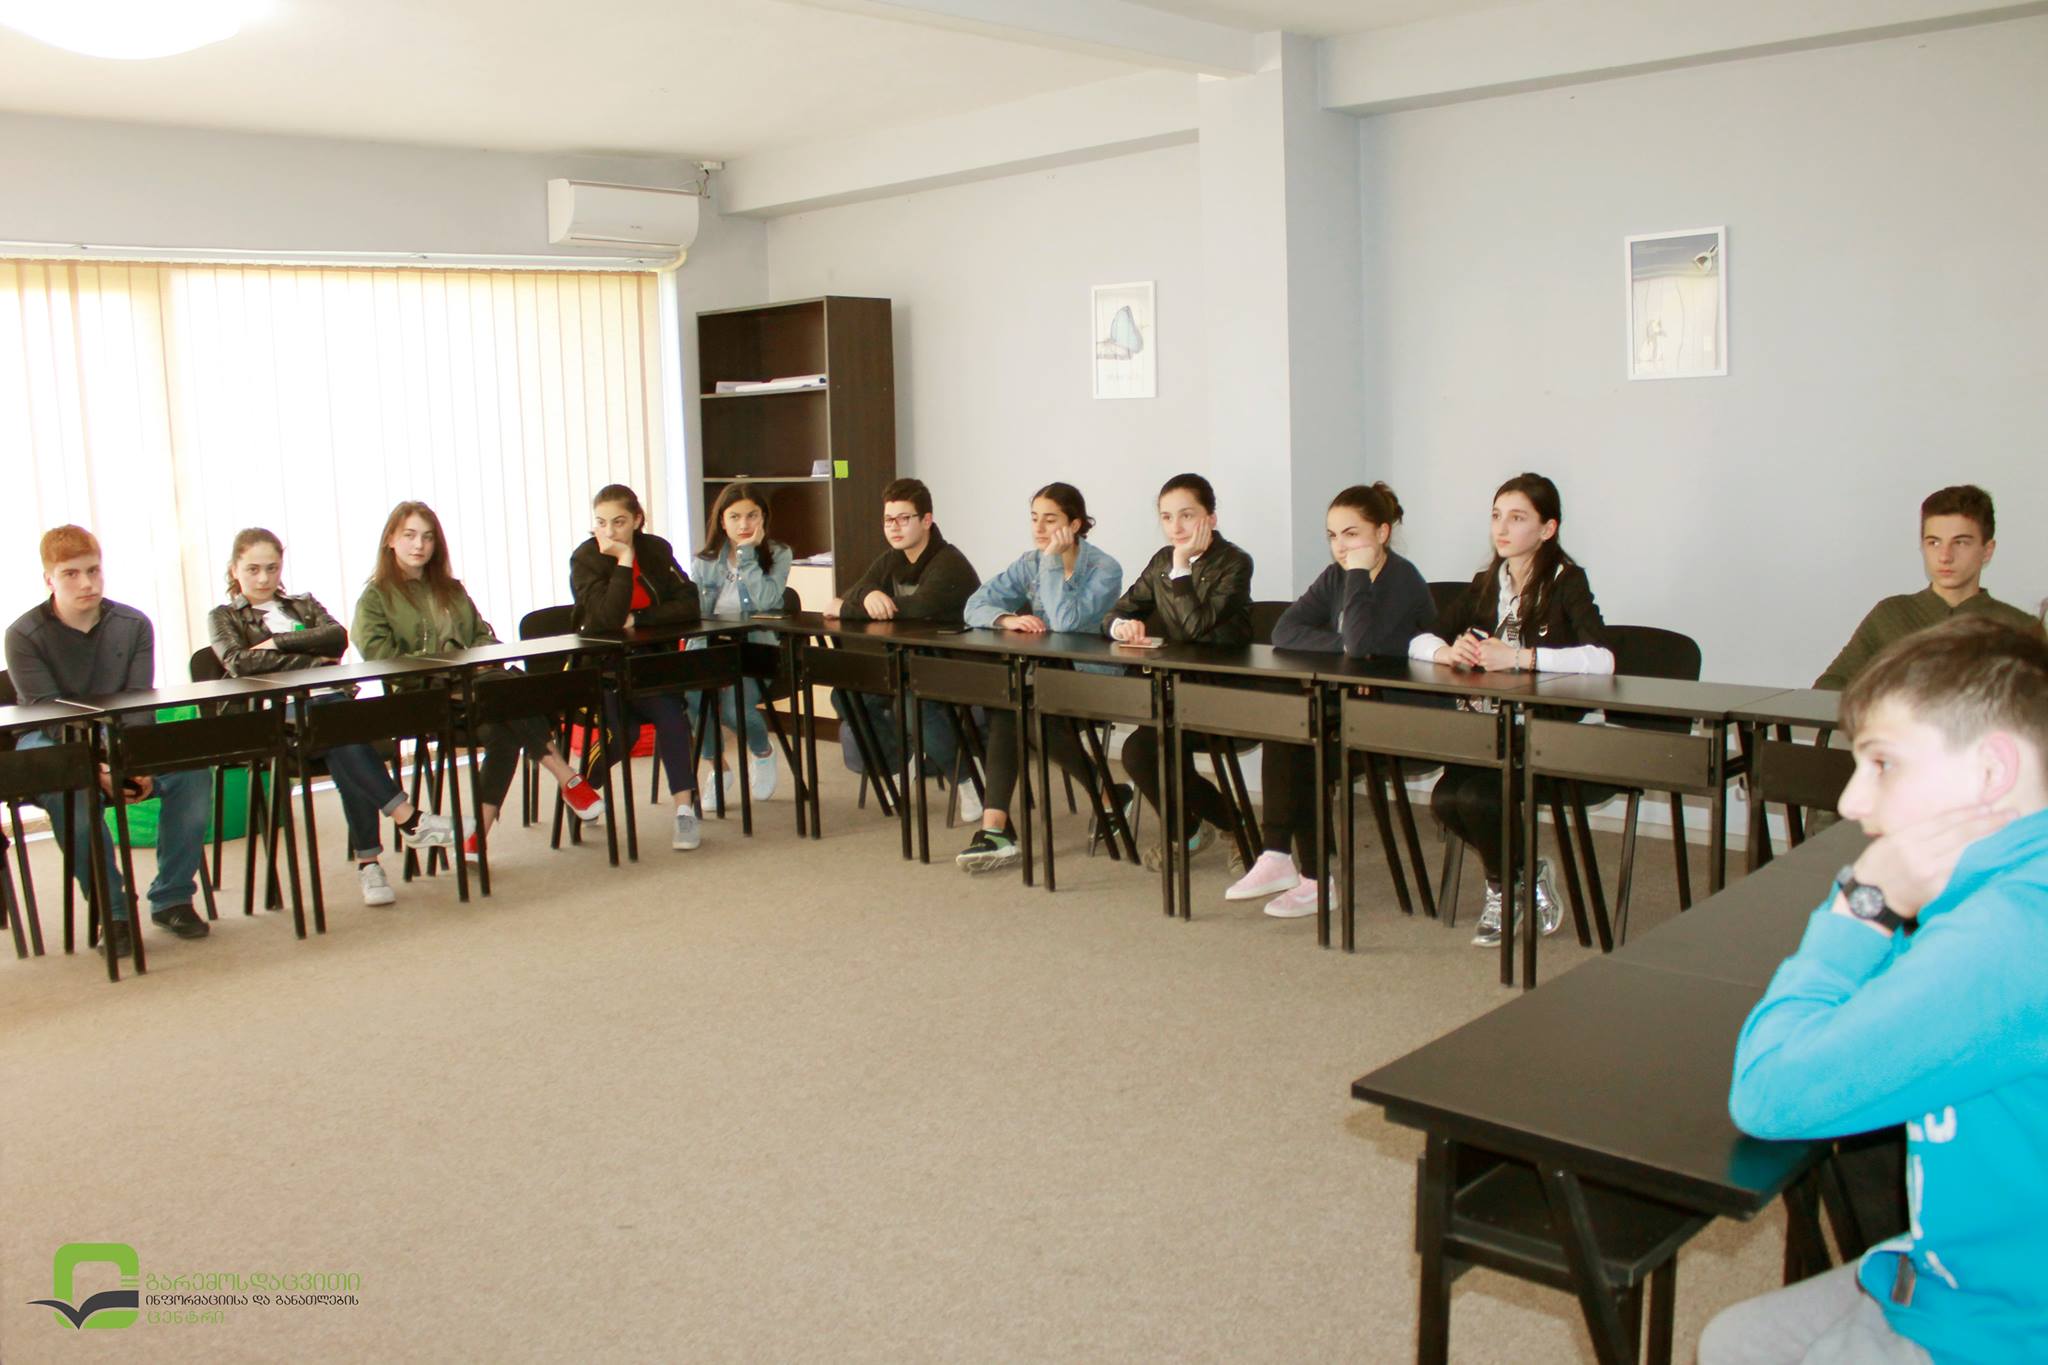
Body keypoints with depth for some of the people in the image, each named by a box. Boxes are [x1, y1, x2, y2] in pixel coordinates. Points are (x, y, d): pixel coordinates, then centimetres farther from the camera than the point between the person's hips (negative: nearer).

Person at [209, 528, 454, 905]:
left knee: (345, 753, -33)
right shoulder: (224, 617, 19)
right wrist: (312, 659, -2)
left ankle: (367, 861, -34)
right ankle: (408, 818, -38)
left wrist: (277, 643, 0)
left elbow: (337, 637, 7)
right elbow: (239, 663, -3)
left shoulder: (304, 604, 29)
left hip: (330, 700, 3)